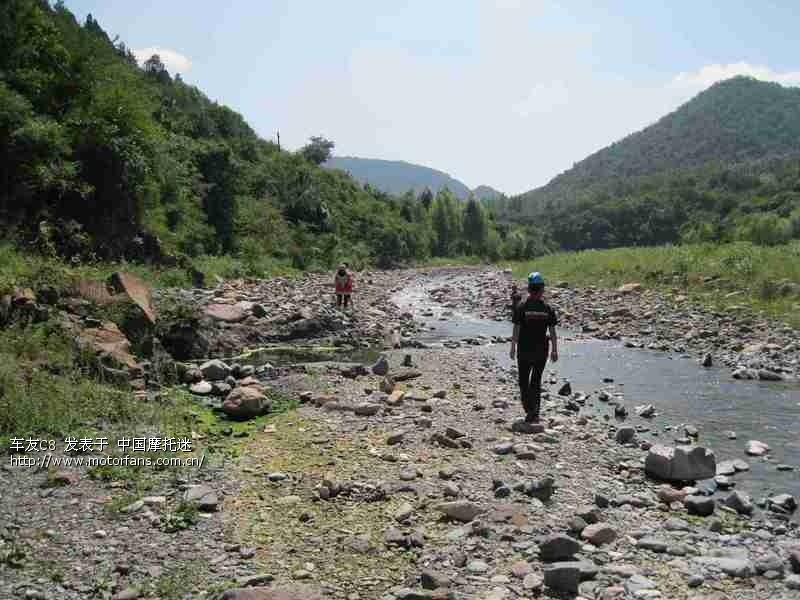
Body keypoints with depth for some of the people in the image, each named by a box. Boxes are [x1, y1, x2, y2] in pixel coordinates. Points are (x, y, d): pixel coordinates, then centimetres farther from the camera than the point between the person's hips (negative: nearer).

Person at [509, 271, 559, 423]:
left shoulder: (521, 307, -9)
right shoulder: (548, 308, -4)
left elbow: (516, 330, -8)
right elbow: (552, 332, -3)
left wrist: (513, 348, 1)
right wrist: (554, 350, 6)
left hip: (524, 349, -2)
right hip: (541, 350, 2)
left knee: (523, 380, 11)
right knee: (536, 381, 14)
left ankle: (529, 409, -4)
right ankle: (534, 412, 14)